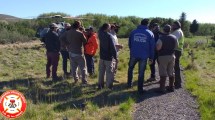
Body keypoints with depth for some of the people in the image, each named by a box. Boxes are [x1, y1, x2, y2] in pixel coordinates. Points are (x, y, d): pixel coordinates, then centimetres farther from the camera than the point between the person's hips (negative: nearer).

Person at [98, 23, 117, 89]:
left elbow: (101, 29, 26)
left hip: (102, 56, 6)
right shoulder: (109, 35, -18)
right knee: (109, 72, 3)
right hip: (109, 57, -6)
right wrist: (115, 56, -13)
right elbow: (112, 47, -20)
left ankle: (100, 85, 22)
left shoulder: (100, 34, 0)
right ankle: (109, 86, 9)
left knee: (101, 71, 14)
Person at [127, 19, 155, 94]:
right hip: (144, 56, -1)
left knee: (130, 68, 24)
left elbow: (129, 43, 10)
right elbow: (152, 47, -1)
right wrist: (151, 57, 5)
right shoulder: (150, 33, -1)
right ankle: (140, 89, 13)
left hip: (134, 55, 1)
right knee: (141, 73, 7)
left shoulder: (133, 32, 2)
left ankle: (129, 84, 29)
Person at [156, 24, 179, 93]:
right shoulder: (174, 38, 2)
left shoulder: (161, 38, -17)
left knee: (163, 73, -2)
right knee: (171, 72, 13)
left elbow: (158, 48, -19)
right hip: (172, 56, 5)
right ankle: (171, 87, 21)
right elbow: (176, 46, 10)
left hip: (163, 57, -5)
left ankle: (162, 88, 0)